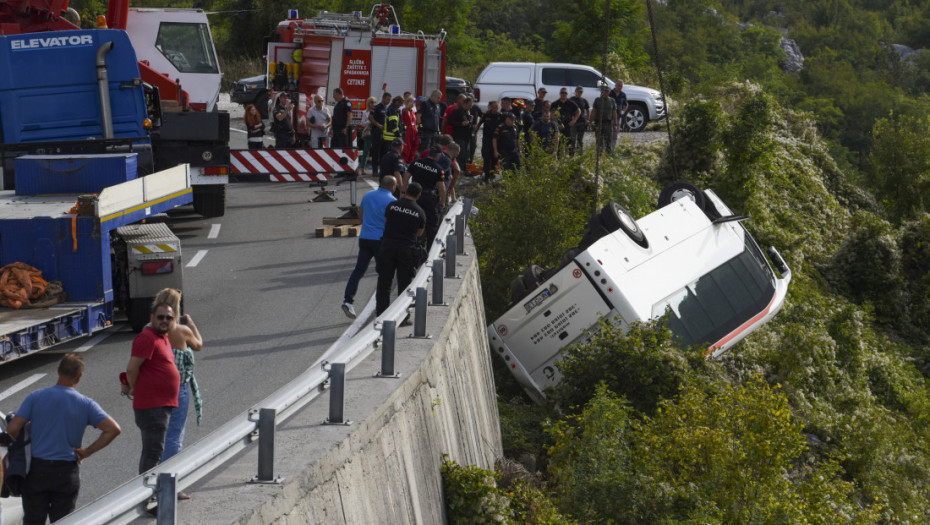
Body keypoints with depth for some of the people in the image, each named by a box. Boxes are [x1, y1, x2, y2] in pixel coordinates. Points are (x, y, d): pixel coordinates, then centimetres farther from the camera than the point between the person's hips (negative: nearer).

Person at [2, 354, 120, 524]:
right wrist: (88, 451, -4)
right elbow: (113, 429, -11)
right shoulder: (86, 404, -4)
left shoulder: (35, 398, -5)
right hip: (66, 472, 0)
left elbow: (12, 430, -10)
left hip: (37, 470, 0)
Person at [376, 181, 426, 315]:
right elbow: (420, 233, 12)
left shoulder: (392, 205, 0)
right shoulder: (420, 212, -1)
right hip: (407, 248, -1)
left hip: (388, 246, 1)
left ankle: (381, 313, 9)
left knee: (384, 282, 8)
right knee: (404, 284, 6)